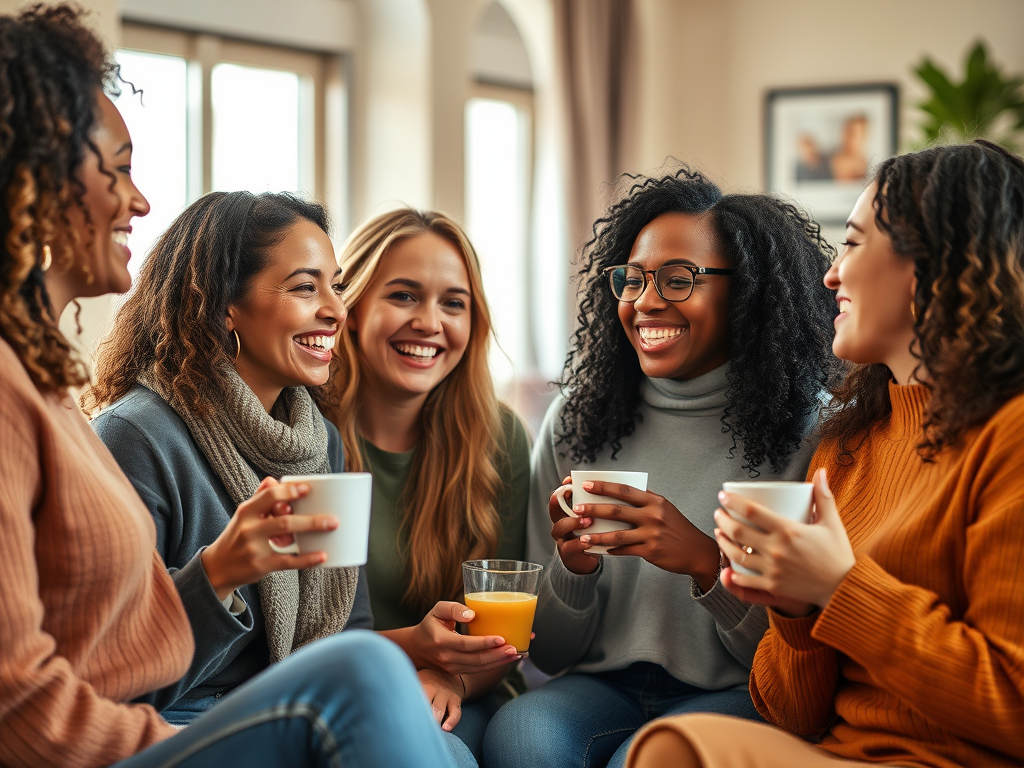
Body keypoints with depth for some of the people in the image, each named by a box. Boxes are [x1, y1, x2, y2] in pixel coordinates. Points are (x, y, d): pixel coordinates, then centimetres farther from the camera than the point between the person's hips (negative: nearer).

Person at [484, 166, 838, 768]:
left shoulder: (806, 432, -4)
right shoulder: (577, 420, 7)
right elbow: (549, 653, 9)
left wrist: (704, 562, -20)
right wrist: (574, 567, -12)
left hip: (734, 697, -3)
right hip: (600, 687, 3)